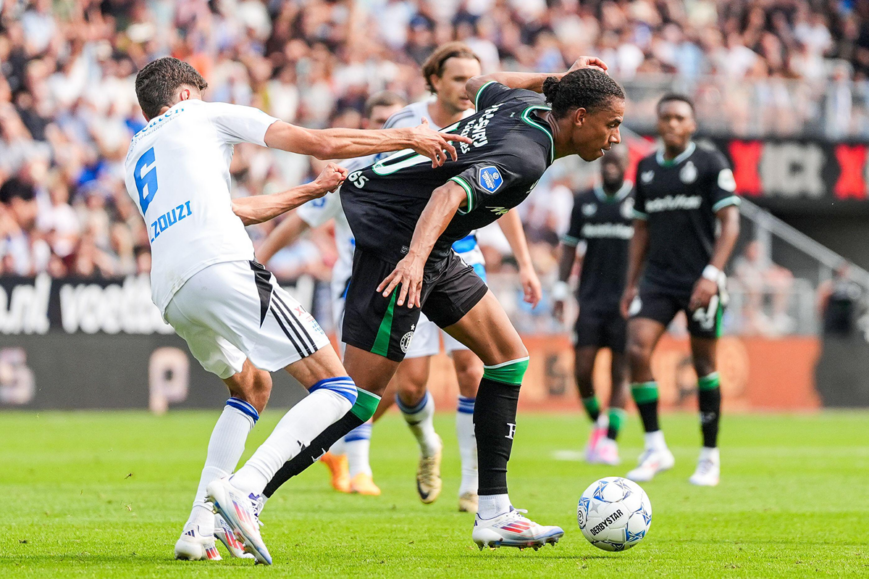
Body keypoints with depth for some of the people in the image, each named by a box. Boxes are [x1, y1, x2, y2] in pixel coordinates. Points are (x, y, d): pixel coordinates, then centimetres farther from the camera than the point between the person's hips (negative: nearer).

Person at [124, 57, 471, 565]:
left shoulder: (134, 160, 33)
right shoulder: (204, 114, 17)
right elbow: (320, 143, 8)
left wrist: (312, 191, 46)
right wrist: (408, 138, 15)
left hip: (170, 295, 7)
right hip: (222, 267, -7)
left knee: (252, 387, 30)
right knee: (335, 389, -5)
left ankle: (199, 527, 16)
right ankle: (244, 489, -26)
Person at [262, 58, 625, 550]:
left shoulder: (526, 103, 6)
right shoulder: (526, 157, -22)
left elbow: (479, 85, 30)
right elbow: (450, 193, -35)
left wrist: (556, 79, 34)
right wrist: (416, 257, -48)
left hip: (428, 249, 11)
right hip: (396, 244, -11)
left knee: (510, 356, 8)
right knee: (359, 396, -12)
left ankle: (493, 514, 9)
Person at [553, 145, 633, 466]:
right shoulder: (584, 202, 10)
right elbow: (570, 246, 13)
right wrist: (561, 288, 5)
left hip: (625, 299, -2)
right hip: (591, 298, 2)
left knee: (620, 370, -3)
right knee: (582, 370, -5)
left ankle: (610, 440, 0)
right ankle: (598, 423, 20)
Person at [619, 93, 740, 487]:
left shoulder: (710, 164, -3)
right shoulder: (647, 168, 12)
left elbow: (730, 222, -8)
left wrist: (712, 274, -18)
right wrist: (631, 284, 13)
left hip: (700, 281, -4)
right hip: (658, 280, 4)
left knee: (704, 364, 2)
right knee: (636, 350, -14)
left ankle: (710, 456, 13)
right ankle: (655, 448, -7)